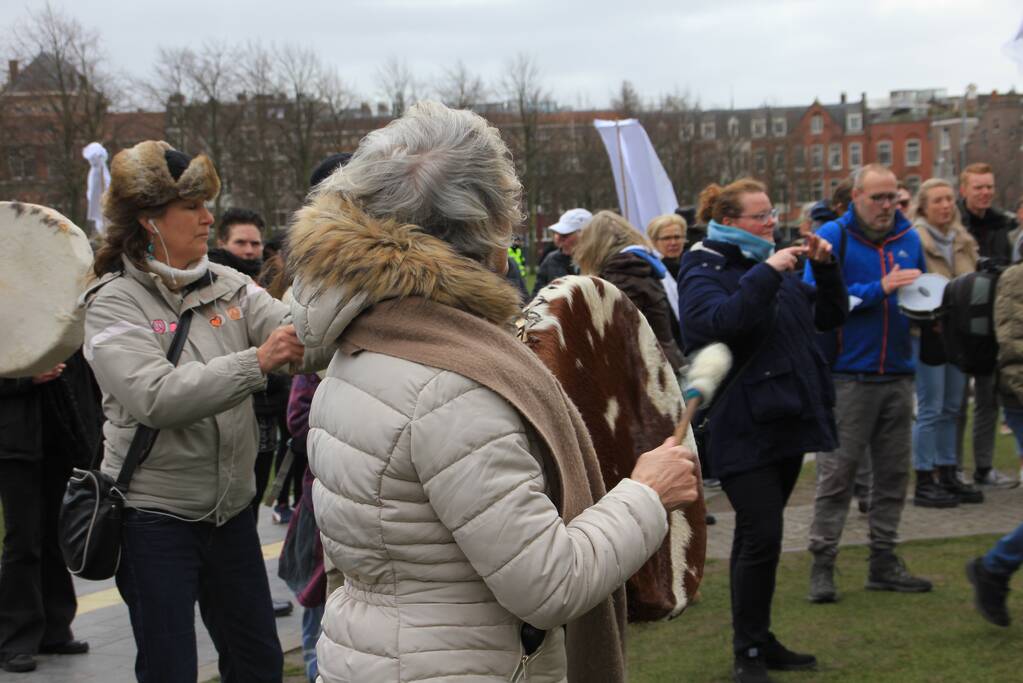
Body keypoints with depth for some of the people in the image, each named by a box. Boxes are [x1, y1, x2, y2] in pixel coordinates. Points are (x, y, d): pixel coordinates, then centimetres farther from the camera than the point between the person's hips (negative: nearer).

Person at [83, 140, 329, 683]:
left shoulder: (228, 286, 3)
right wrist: (255, 363, -33)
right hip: (155, 514, -5)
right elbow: (154, 397, -26)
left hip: (231, 506, 5)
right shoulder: (113, 302, -11)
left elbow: (304, 341, -7)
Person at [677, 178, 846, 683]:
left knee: (759, 536, 14)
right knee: (761, 536, -11)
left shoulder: (770, 265, 15)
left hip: (785, 422, 8)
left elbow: (830, 316, 19)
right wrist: (765, 275, -27)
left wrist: (825, 267, 4)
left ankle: (760, 641, 22)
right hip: (744, 428, -8)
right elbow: (717, 321, -28)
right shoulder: (703, 272, -7)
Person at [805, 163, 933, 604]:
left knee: (893, 472, 10)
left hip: (897, 374, 6)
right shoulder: (832, 237, -4)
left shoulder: (908, 238, 13)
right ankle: (822, 564, 2)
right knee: (837, 472, -4)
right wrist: (880, 289, -19)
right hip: (848, 375, -5)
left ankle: (884, 560, 19)